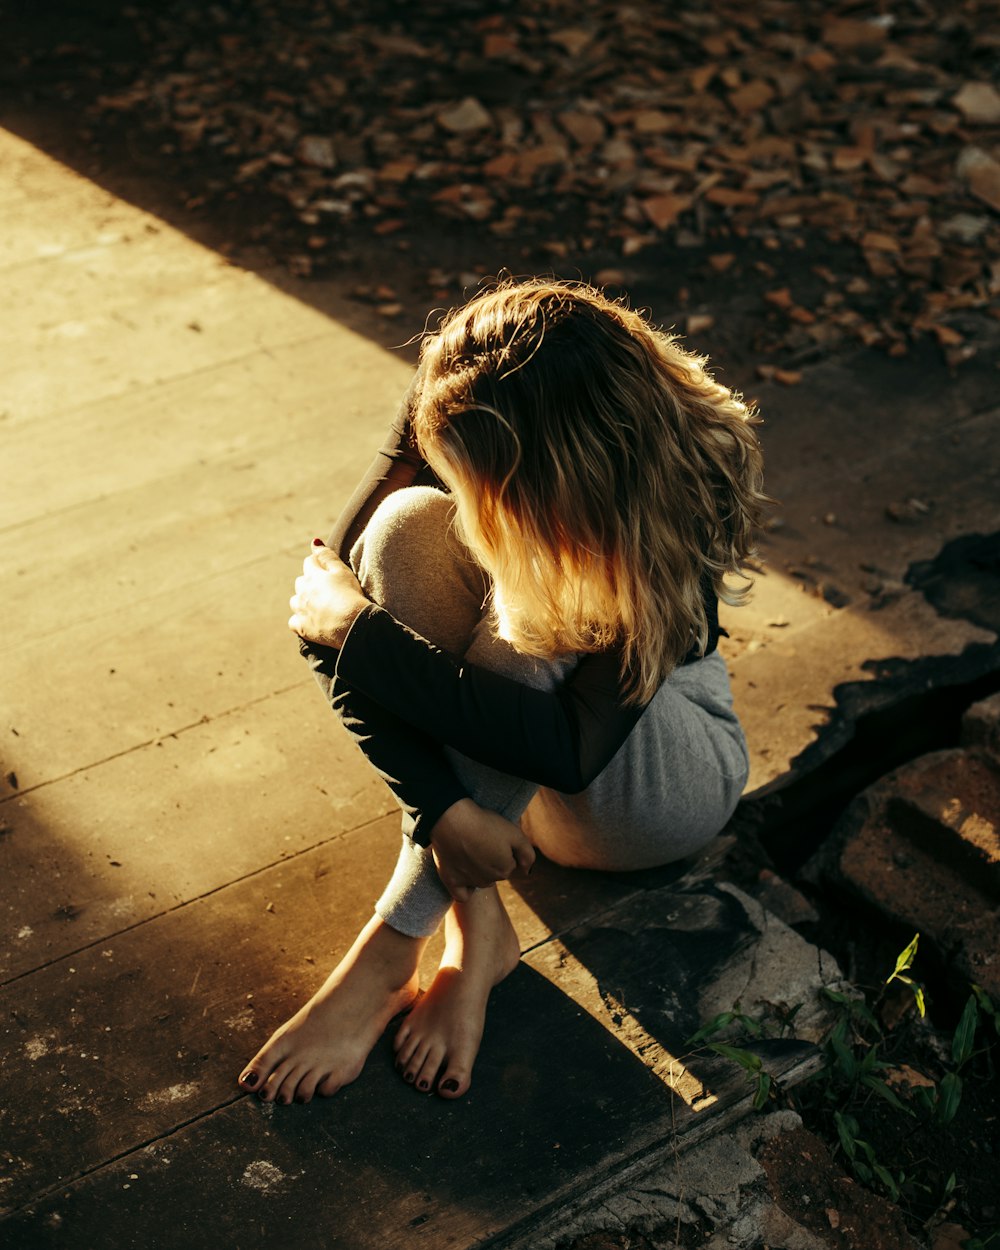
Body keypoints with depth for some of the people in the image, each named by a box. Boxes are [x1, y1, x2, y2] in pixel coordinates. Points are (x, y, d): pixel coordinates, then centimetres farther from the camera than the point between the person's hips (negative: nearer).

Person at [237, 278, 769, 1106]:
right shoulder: (456, 410, -22)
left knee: (536, 625, -36)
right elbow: (328, 590, -23)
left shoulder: (680, 490, -32)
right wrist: (440, 806, -32)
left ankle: (392, 949, -25)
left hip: (651, 785, -3)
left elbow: (573, 749, -37)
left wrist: (360, 629, -33)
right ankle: (474, 929, -25)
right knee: (409, 528, -27)